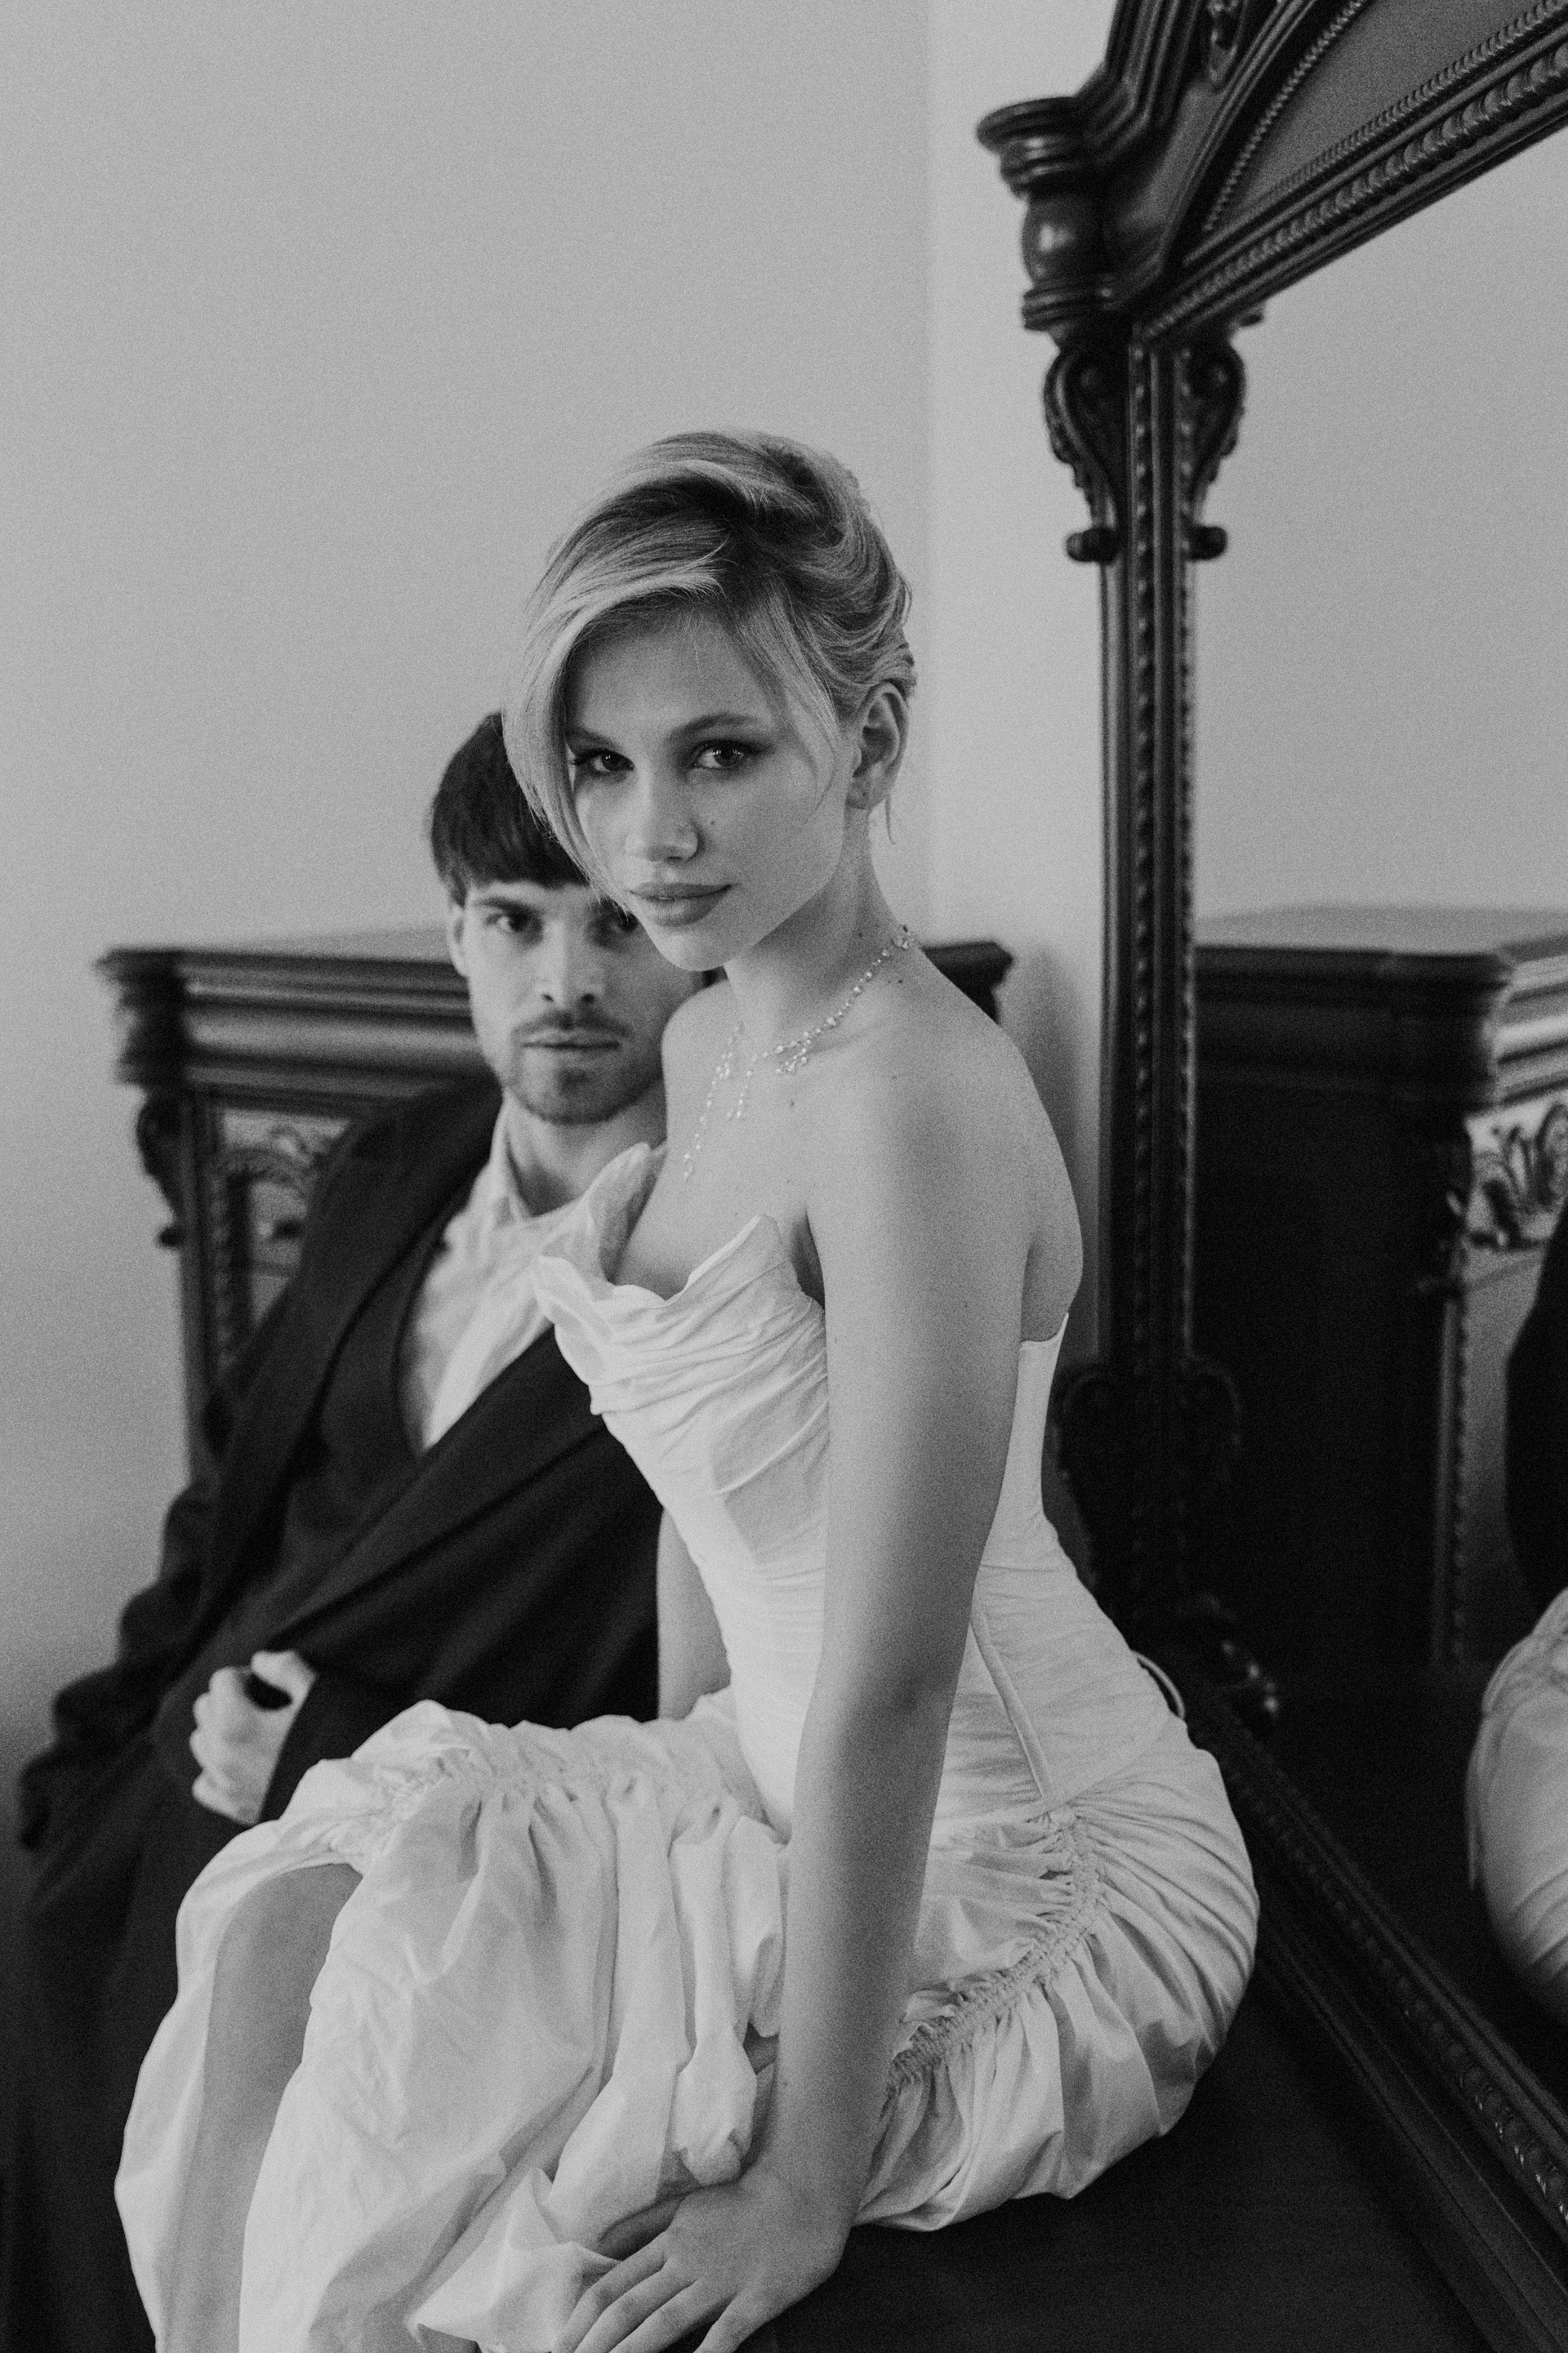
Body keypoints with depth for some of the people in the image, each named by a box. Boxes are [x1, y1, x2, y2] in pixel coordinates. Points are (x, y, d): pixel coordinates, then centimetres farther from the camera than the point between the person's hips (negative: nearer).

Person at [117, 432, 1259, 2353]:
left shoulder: (912, 1096, -27)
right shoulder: (709, 1044, 2)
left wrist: (805, 2181, -20)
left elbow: (892, 1685, -26)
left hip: (1034, 1888, -7)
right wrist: (689, 1790, 13)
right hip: (783, 1793, 8)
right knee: (277, 1916, -3)